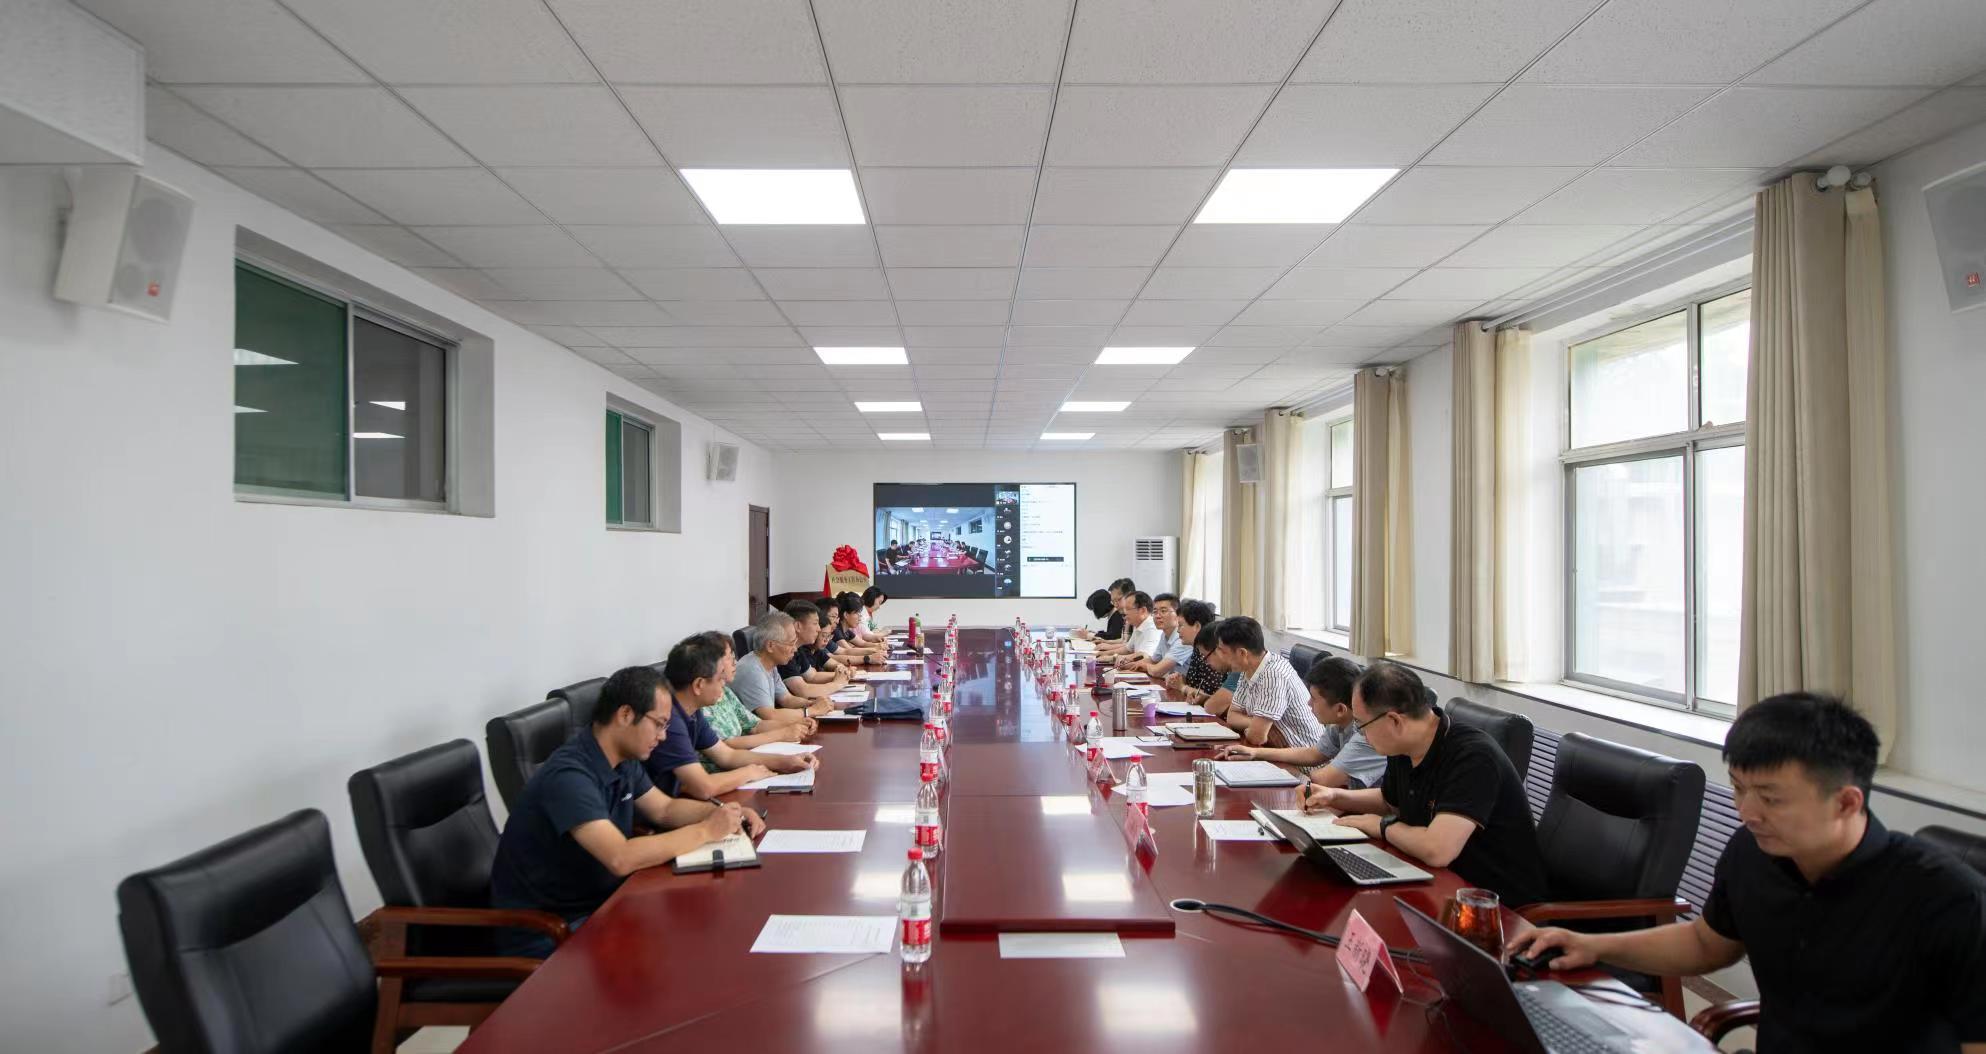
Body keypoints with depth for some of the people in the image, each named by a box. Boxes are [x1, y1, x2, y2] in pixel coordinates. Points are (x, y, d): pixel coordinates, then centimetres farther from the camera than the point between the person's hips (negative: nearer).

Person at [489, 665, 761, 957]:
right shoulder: (568, 776, -29)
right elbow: (622, 859, -37)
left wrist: (723, 813, -6)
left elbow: (665, 809, 13)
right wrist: (705, 831, -26)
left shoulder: (624, 760, 0)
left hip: (599, 901, 8)